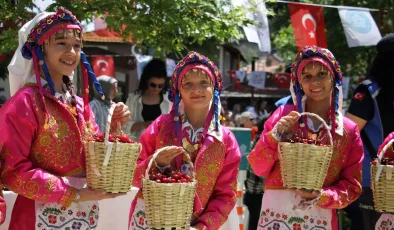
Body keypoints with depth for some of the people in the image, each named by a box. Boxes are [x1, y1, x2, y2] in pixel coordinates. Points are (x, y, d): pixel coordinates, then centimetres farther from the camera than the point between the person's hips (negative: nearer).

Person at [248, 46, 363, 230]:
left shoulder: (348, 131, 1)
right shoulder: (283, 115, -1)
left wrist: (322, 197, -15)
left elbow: (352, 186, 1)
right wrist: (275, 135, -14)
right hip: (274, 215, 0)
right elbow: (258, 168, 0)